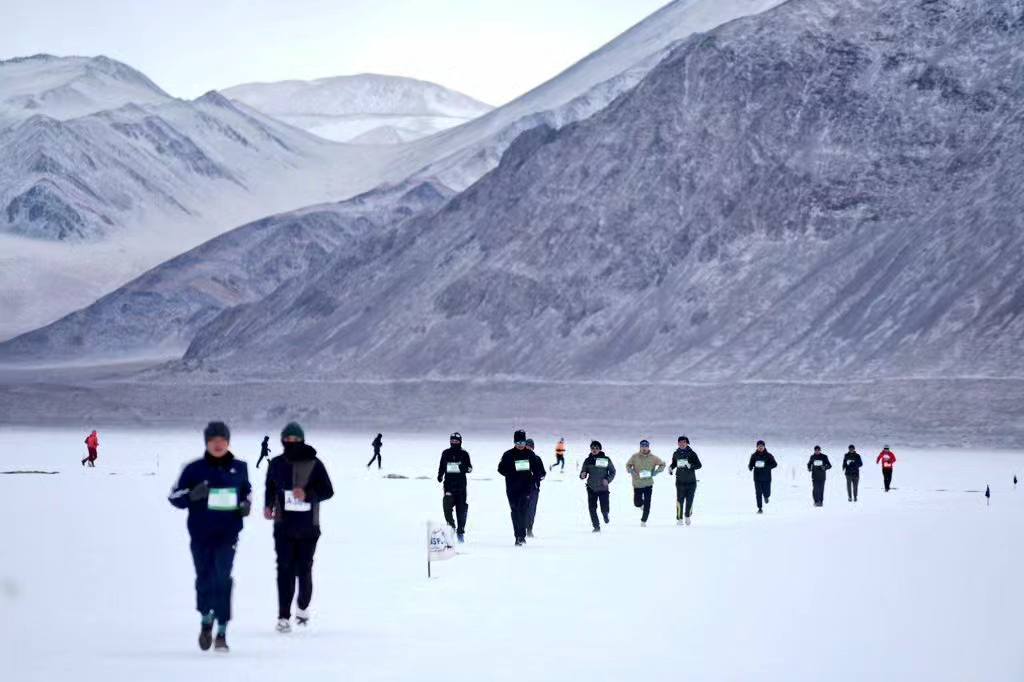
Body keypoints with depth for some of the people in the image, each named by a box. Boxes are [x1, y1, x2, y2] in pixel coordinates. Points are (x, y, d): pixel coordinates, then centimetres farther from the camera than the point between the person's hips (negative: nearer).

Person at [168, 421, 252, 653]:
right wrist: (192, 495, -18)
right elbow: (174, 496, 1)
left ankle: (222, 632, -8)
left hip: (228, 533, 0)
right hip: (201, 534, 0)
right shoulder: (195, 469, -1)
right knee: (204, 579, 7)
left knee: (222, 579, -14)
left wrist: (246, 504, 4)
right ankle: (206, 619, 36)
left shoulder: (239, 468, 6)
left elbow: (247, 490, 25)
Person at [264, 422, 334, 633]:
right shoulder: (276, 464, 5)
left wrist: (307, 493, -17)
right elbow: (270, 488, 18)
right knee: (285, 570, -7)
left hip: (308, 527, -1)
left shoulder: (314, 463, -2)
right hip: (284, 526, 1)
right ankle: (283, 616, -7)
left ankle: (303, 607, 30)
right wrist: (268, 506, 1)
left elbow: (328, 491, -1)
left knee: (304, 570, 5)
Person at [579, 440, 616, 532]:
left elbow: (613, 472, 5)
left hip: (603, 488, -2)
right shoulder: (588, 460, 3)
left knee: (604, 508, -2)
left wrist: (608, 479, -12)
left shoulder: (606, 459, -2)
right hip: (591, 488, 2)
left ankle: (605, 515, 34)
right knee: (592, 508, -3)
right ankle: (596, 526, 10)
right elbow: (583, 472, 7)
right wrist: (582, 475, -17)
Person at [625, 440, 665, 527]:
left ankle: (643, 521, 8)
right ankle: (641, 504, 41)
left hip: (648, 484, 0)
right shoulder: (635, 457, -5)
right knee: (637, 503, 4)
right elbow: (628, 465, 7)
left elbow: (662, 464, 8)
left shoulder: (653, 457, -4)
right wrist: (632, 472, -12)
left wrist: (656, 472, -7)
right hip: (637, 484, 0)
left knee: (647, 504, -4)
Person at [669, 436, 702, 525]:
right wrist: (670, 467, 1)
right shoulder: (676, 454, 4)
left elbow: (699, 465, -9)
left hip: (691, 481, -1)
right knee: (680, 500, -6)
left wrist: (690, 465, -24)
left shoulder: (692, 453, -4)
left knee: (689, 500, 4)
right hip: (680, 481, 1)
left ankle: (687, 516, 26)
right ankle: (679, 518, 4)